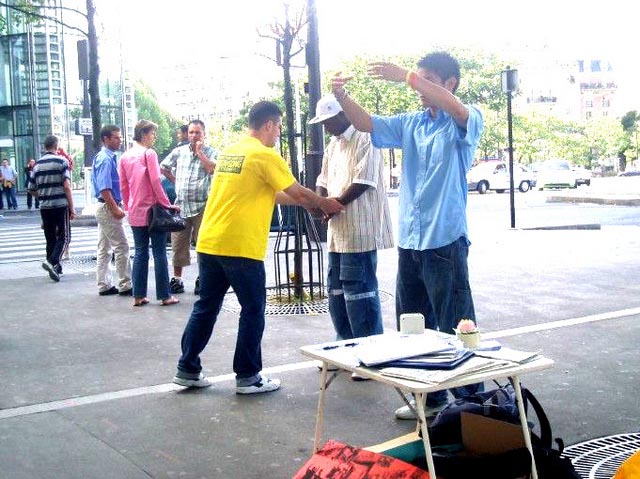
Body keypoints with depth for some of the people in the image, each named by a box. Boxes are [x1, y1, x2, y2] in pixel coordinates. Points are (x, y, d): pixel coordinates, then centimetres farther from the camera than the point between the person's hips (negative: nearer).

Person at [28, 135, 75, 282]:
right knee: (63, 237, 2)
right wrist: (72, 208, -9)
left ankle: (55, 267, 17)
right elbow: (67, 186, -12)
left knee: (50, 238, 13)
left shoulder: (37, 165, 9)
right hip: (61, 205, -5)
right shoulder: (62, 162, -6)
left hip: (44, 207, 5)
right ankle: (52, 261, -18)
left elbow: (32, 190, 12)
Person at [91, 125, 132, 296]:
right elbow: (104, 189, -22)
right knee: (121, 247, -5)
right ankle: (125, 285, -1)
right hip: (108, 207, -10)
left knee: (104, 249, 11)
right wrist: (115, 209, -21)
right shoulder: (105, 159, -16)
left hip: (105, 208, 10)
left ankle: (104, 285, 17)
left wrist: (117, 206, 18)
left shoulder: (108, 157, 14)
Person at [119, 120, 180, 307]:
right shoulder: (149, 153, -10)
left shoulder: (125, 156, 9)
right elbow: (155, 182, -15)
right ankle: (165, 296, 4)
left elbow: (123, 185, 12)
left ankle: (138, 296, 9)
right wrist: (167, 204, -10)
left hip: (135, 212, 6)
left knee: (140, 253, 10)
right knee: (159, 253, 1)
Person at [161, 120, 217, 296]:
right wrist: (175, 181, 11)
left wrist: (199, 152, -11)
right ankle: (177, 280, 15)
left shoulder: (211, 152, 1)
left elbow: (213, 169, -18)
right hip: (180, 205, 3)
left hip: (202, 206, -3)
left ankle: (202, 279, 10)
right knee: (178, 244, 6)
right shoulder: (179, 152, 11)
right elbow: (163, 167, 21)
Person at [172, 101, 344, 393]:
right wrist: (325, 204, 14)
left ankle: (188, 369, 21)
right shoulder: (265, 155, -8)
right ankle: (247, 377, 12)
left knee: (206, 307, 16)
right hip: (240, 248, -8)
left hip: (208, 243, 8)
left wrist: (307, 202, 24)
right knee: (253, 310, 5)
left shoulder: (230, 152, 17)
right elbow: (298, 193, -4)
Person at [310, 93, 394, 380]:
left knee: (359, 290, -7)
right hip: (338, 230, 9)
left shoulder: (364, 140, -10)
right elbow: (323, 180, 21)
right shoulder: (333, 145, 18)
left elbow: (363, 182, -18)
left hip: (359, 230, -9)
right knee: (337, 290, 14)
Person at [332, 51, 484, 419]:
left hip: (445, 241, -7)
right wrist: (342, 96, -5)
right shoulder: (411, 123, 13)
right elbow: (367, 124, 13)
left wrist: (406, 77, -31)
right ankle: (431, 397, 29)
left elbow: (455, 108, -28)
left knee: (456, 328, -3)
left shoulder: (465, 122, -6)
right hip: (409, 241, 7)